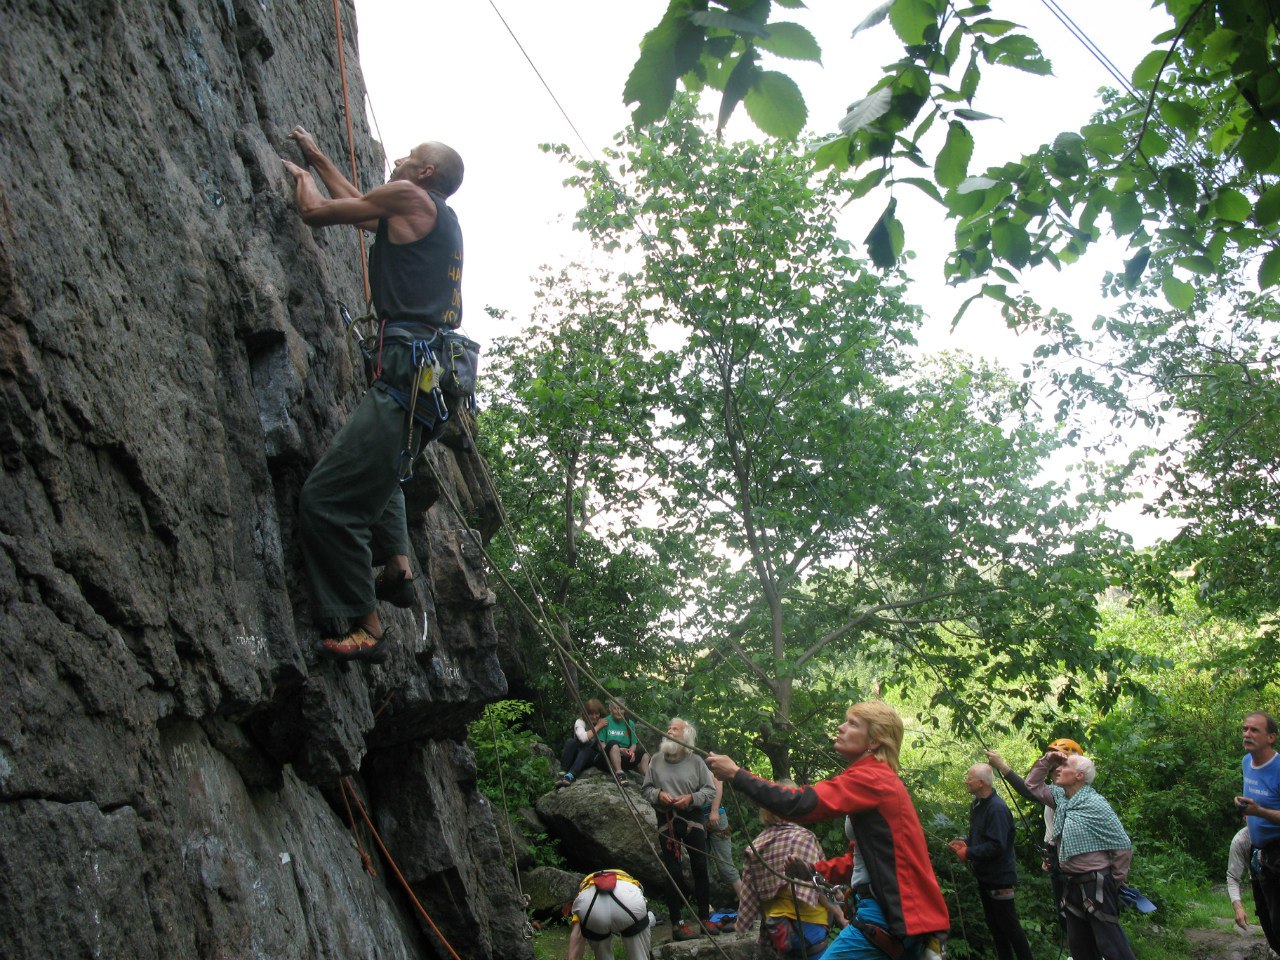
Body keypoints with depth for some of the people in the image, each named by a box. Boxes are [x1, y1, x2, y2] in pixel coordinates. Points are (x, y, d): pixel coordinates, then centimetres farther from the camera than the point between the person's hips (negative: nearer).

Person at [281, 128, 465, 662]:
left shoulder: (410, 196, -1)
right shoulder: (440, 221, 25)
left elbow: (316, 213, 7)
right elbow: (363, 209, 41)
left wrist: (301, 177, 29)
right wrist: (317, 157, 49)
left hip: (411, 372, -10)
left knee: (326, 497, -13)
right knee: (379, 466, 36)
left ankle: (363, 627, -9)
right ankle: (398, 564, 25)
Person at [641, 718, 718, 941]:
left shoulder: (695, 761, -2)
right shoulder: (657, 760, 2)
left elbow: (710, 790, 0)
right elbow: (645, 789, 8)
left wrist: (691, 798, -14)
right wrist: (658, 794, -11)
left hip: (692, 819, 0)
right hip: (667, 821, 0)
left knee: (700, 869, 6)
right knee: (673, 872, 2)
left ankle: (705, 918, 18)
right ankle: (677, 924, 7)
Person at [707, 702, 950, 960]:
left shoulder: (871, 778, -13)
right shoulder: (882, 779, 17)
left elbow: (802, 804, -23)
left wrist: (736, 775, -20)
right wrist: (814, 870, 17)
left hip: (888, 911, -9)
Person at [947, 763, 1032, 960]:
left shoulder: (997, 808, -23)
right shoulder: (977, 804, 7)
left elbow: (997, 846, -28)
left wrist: (968, 853, -22)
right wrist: (965, 842, 1)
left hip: (999, 877, -10)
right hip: (984, 876, 10)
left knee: (1009, 926, -1)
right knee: (994, 926, 16)